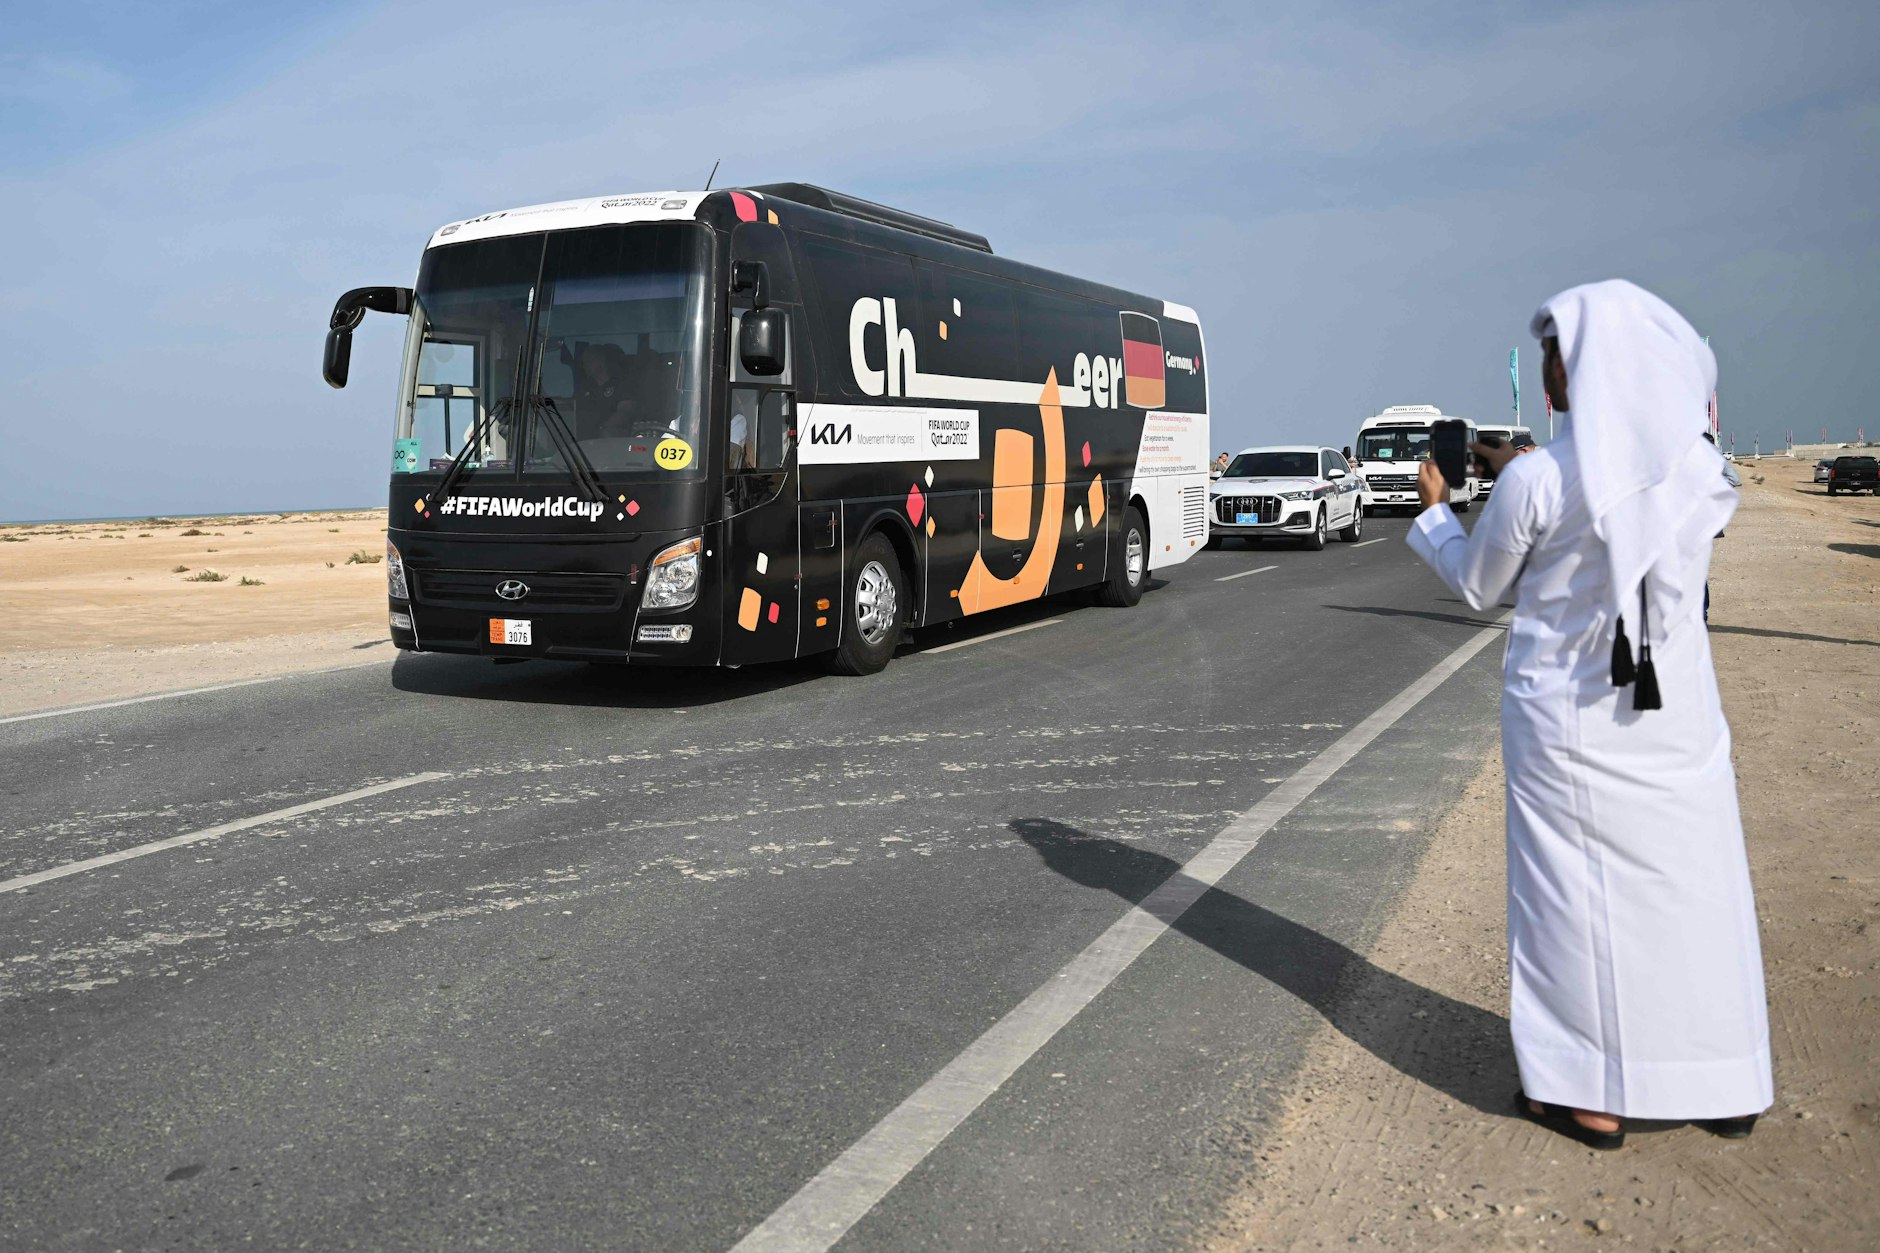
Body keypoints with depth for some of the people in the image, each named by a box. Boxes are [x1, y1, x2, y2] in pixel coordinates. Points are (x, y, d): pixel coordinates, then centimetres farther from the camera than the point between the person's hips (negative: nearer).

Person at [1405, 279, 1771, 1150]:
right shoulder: (1697, 470, -2)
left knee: (1576, 890, 7)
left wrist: (1434, 510, 16)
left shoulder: (1537, 480, -16)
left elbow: (1478, 584, -1)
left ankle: (1590, 1096, 16)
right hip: (1675, 711, 4)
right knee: (1693, 885, 14)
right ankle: (1724, 1087, 27)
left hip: (1570, 717, -4)